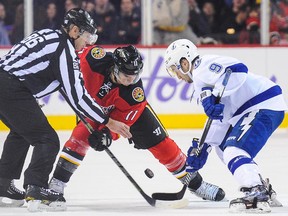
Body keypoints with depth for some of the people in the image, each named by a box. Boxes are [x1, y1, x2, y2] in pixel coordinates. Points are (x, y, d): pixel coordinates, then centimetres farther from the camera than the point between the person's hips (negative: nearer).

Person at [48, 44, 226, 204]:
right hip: (96, 105, 1)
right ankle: (56, 183, -13)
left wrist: (107, 133, -44)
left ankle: (195, 183, 11)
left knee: (162, 144, -4)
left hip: (132, 109, -1)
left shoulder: (135, 91, -35)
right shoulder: (96, 60, -37)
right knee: (81, 136, -22)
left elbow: (122, 119, -30)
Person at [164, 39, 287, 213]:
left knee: (234, 151, -22)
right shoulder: (200, 79, 24)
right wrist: (204, 146, 18)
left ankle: (257, 197, -33)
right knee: (223, 147, 26)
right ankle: (264, 190, 25)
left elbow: (237, 69, -26)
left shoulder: (204, 67, -9)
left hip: (264, 107, -11)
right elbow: (220, 119, 24)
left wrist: (214, 96, -27)